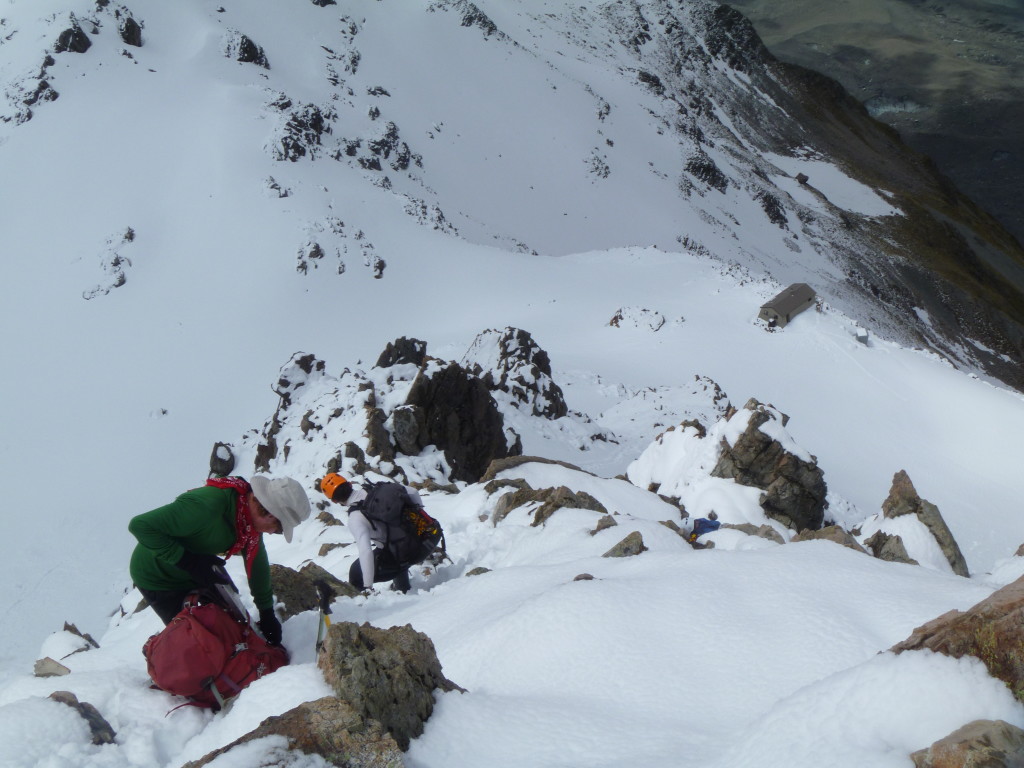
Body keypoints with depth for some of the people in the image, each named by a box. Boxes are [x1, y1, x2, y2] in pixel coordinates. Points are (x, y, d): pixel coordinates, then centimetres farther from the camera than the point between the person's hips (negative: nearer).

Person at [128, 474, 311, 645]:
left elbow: (257, 565, -1)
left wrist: (267, 615, 4)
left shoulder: (250, 509, -13)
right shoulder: (206, 506, -40)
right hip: (158, 578, -7)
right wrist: (188, 560, -37)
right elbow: (141, 525, -38)